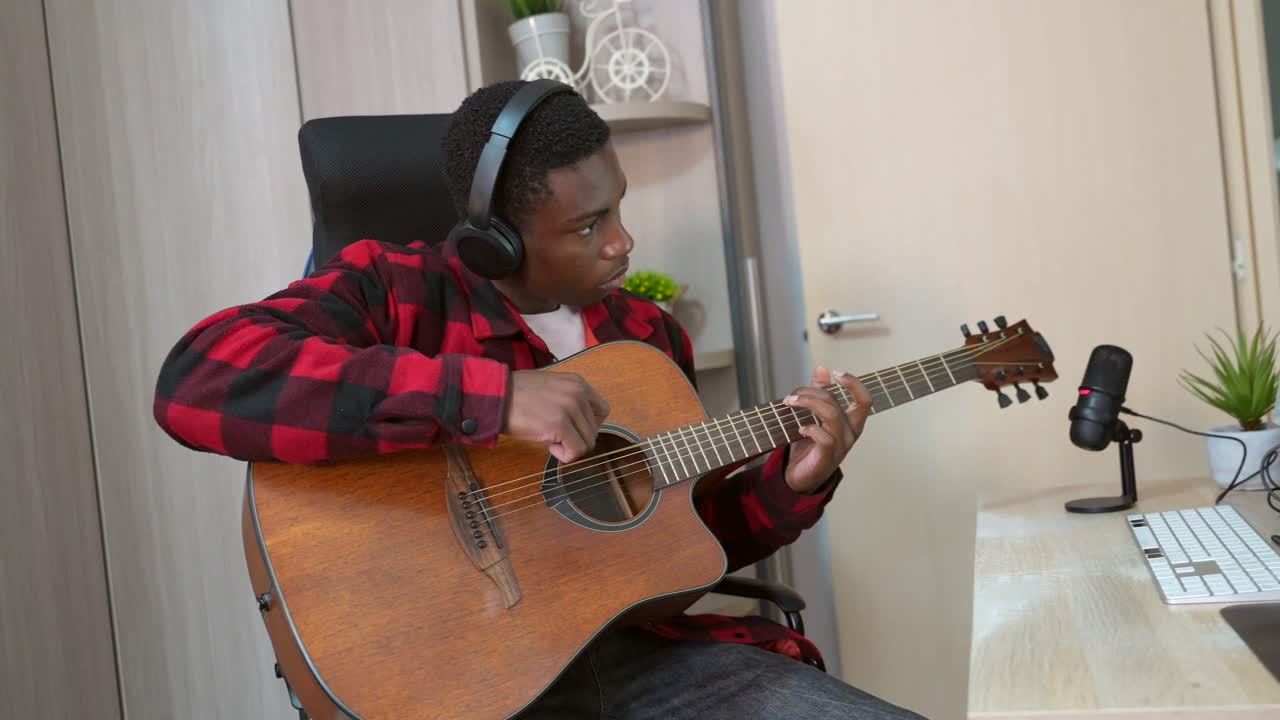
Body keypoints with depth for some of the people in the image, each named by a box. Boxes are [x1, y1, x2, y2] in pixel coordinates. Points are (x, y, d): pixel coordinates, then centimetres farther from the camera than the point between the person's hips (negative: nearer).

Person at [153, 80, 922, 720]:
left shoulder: (649, 333, 10)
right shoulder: (391, 288, -7)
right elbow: (199, 382, -25)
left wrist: (792, 481, -1)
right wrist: (491, 396, -26)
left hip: (640, 650, 5)